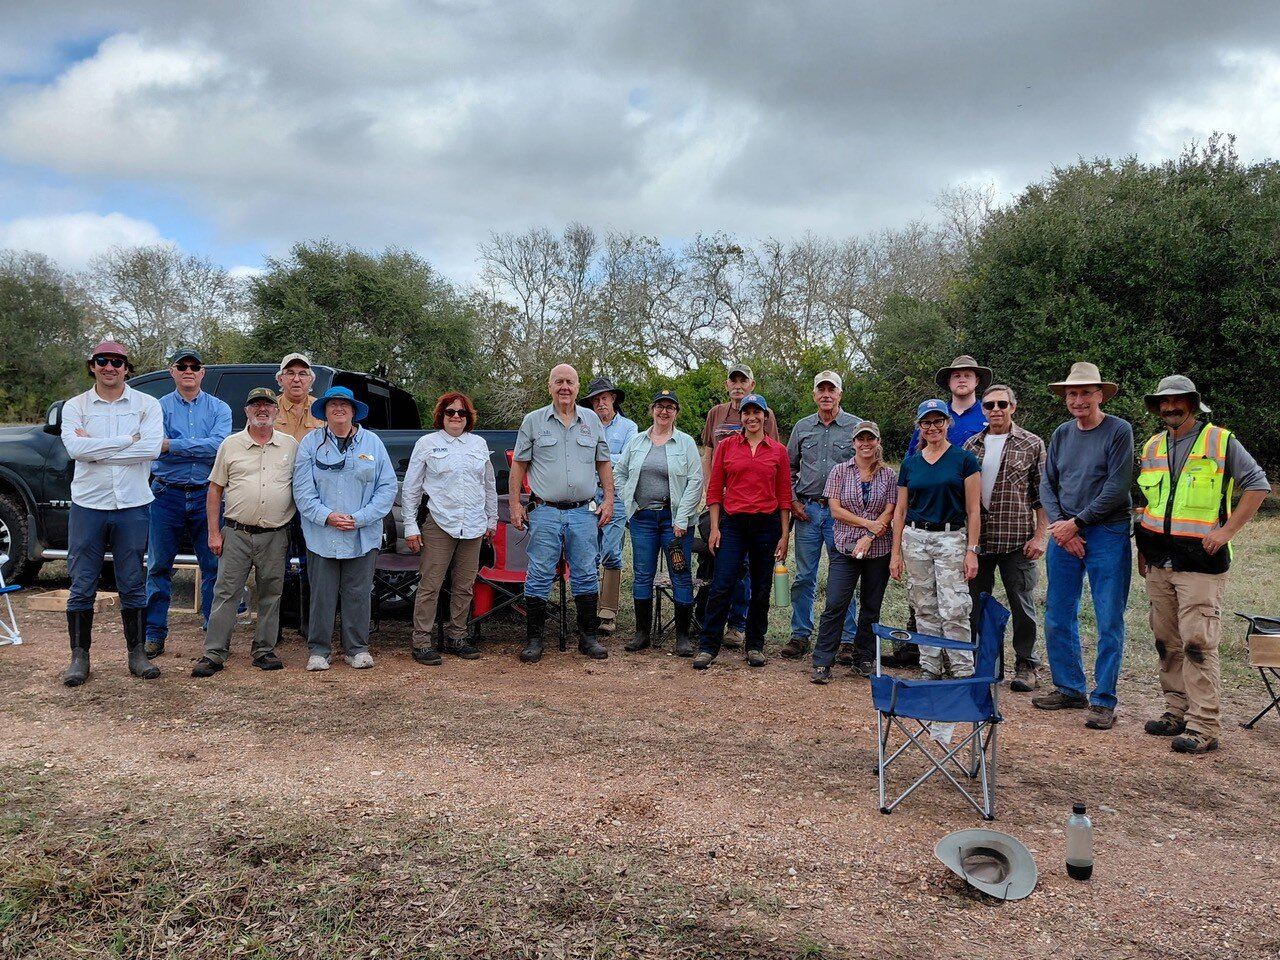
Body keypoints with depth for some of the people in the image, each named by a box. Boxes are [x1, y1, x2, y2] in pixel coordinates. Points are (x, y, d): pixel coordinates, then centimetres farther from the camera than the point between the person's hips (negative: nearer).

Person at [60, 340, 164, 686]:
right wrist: (128, 441, -14)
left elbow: (152, 448, -16)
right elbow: (75, 447, -14)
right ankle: (79, 656, 16)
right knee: (82, 586, 5)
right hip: (88, 505, 1)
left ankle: (137, 654, 17)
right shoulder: (75, 406, 3)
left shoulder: (147, 405, 1)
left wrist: (94, 447, -13)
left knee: (133, 585, 7)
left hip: (132, 505, 0)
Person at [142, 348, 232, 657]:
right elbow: (153, 447, -10)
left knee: (213, 567, 3)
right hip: (167, 495, 0)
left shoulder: (219, 408, 5)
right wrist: (200, 449, -14)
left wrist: (171, 444, -14)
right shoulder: (159, 407, 5)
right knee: (159, 567, 7)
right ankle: (154, 635, 16)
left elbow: (218, 444, -13)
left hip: (206, 495, 0)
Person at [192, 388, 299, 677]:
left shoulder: (291, 446, 7)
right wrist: (214, 532, 1)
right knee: (226, 593, -1)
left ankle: (265, 650, 18)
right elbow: (215, 490, 7)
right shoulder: (230, 445, 5)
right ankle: (214, 654, 4)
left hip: (275, 535, 1)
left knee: (270, 595, 8)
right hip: (236, 533, -1)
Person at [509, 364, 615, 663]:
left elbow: (604, 464, 14)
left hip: (584, 512, 2)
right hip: (545, 512, -2)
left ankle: (588, 637, 17)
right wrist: (515, 504, -1)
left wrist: (608, 500, 6)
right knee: (539, 577, 0)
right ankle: (534, 640, 9)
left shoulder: (592, 420, 10)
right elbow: (518, 465, 5)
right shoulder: (533, 421, 4)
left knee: (586, 576, 7)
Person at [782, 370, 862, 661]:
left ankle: (849, 638, 11)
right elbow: (789, 468, 15)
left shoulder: (856, 427, 1)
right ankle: (800, 635, 16)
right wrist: (793, 501, 5)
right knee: (804, 577, 7)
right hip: (807, 510, 3)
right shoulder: (802, 428, 9)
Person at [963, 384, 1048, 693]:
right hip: (976, 540, 3)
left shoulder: (1032, 445, 0)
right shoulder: (971, 445, 9)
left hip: (1017, 539, -3)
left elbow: (1042, 495, -1)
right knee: (975, 603, 11)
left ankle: (1026, 666, 19)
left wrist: (1040, 535, -8)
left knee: (1022, 604, 6)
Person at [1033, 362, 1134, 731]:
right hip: (1063, 534, 5)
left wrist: (1076, 523, -11)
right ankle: (1070, 689, 23)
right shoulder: (1061, 434, 10)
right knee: (1057, 617, 9)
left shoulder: (1119, 431, -5)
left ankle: (1103, 700, 8)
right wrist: (1058, 525, -7)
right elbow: (1047, 485, 9)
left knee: (1109, 622, -1)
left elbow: (1117, 488, -12)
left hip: (1107, 534, -5)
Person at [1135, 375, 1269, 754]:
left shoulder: (1221, 442, -2)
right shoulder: (1152, 447, 14)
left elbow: (1258, 484, -2)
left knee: (1198, 643, -10)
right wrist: (1142, 546, 14)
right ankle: (1178, 712, 21)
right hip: (1159, 561, 6)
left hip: (1200, 560, -6)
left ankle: (1204, 726, -6)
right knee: (1167, 642, 10)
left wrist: (1226, 530, -10)